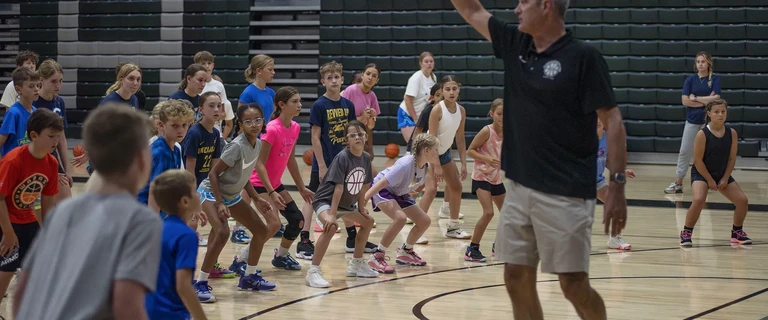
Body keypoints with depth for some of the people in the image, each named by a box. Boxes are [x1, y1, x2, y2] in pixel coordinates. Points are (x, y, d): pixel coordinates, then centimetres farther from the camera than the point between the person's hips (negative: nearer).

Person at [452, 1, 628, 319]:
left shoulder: (584, 57, -10)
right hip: (518, 188, 7)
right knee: (517, 279, 7)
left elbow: (613, 122, -11)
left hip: (565, 194, -7)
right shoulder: (515, 44, 8)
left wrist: (617, 187, -17)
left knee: (573, 284, -4)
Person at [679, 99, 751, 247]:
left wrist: (725, 179, -8)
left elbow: (732, 159, -1)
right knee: (699, 200, -30)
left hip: (722, 174, 5)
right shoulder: (702, 134, -19)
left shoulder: (732, 133, -6)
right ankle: (686, 233, -12)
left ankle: (737, 232, 23)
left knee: (742, 200, -1)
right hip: (701, 174, -5)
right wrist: (710, 180, -15)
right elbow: (697, 160, -17)